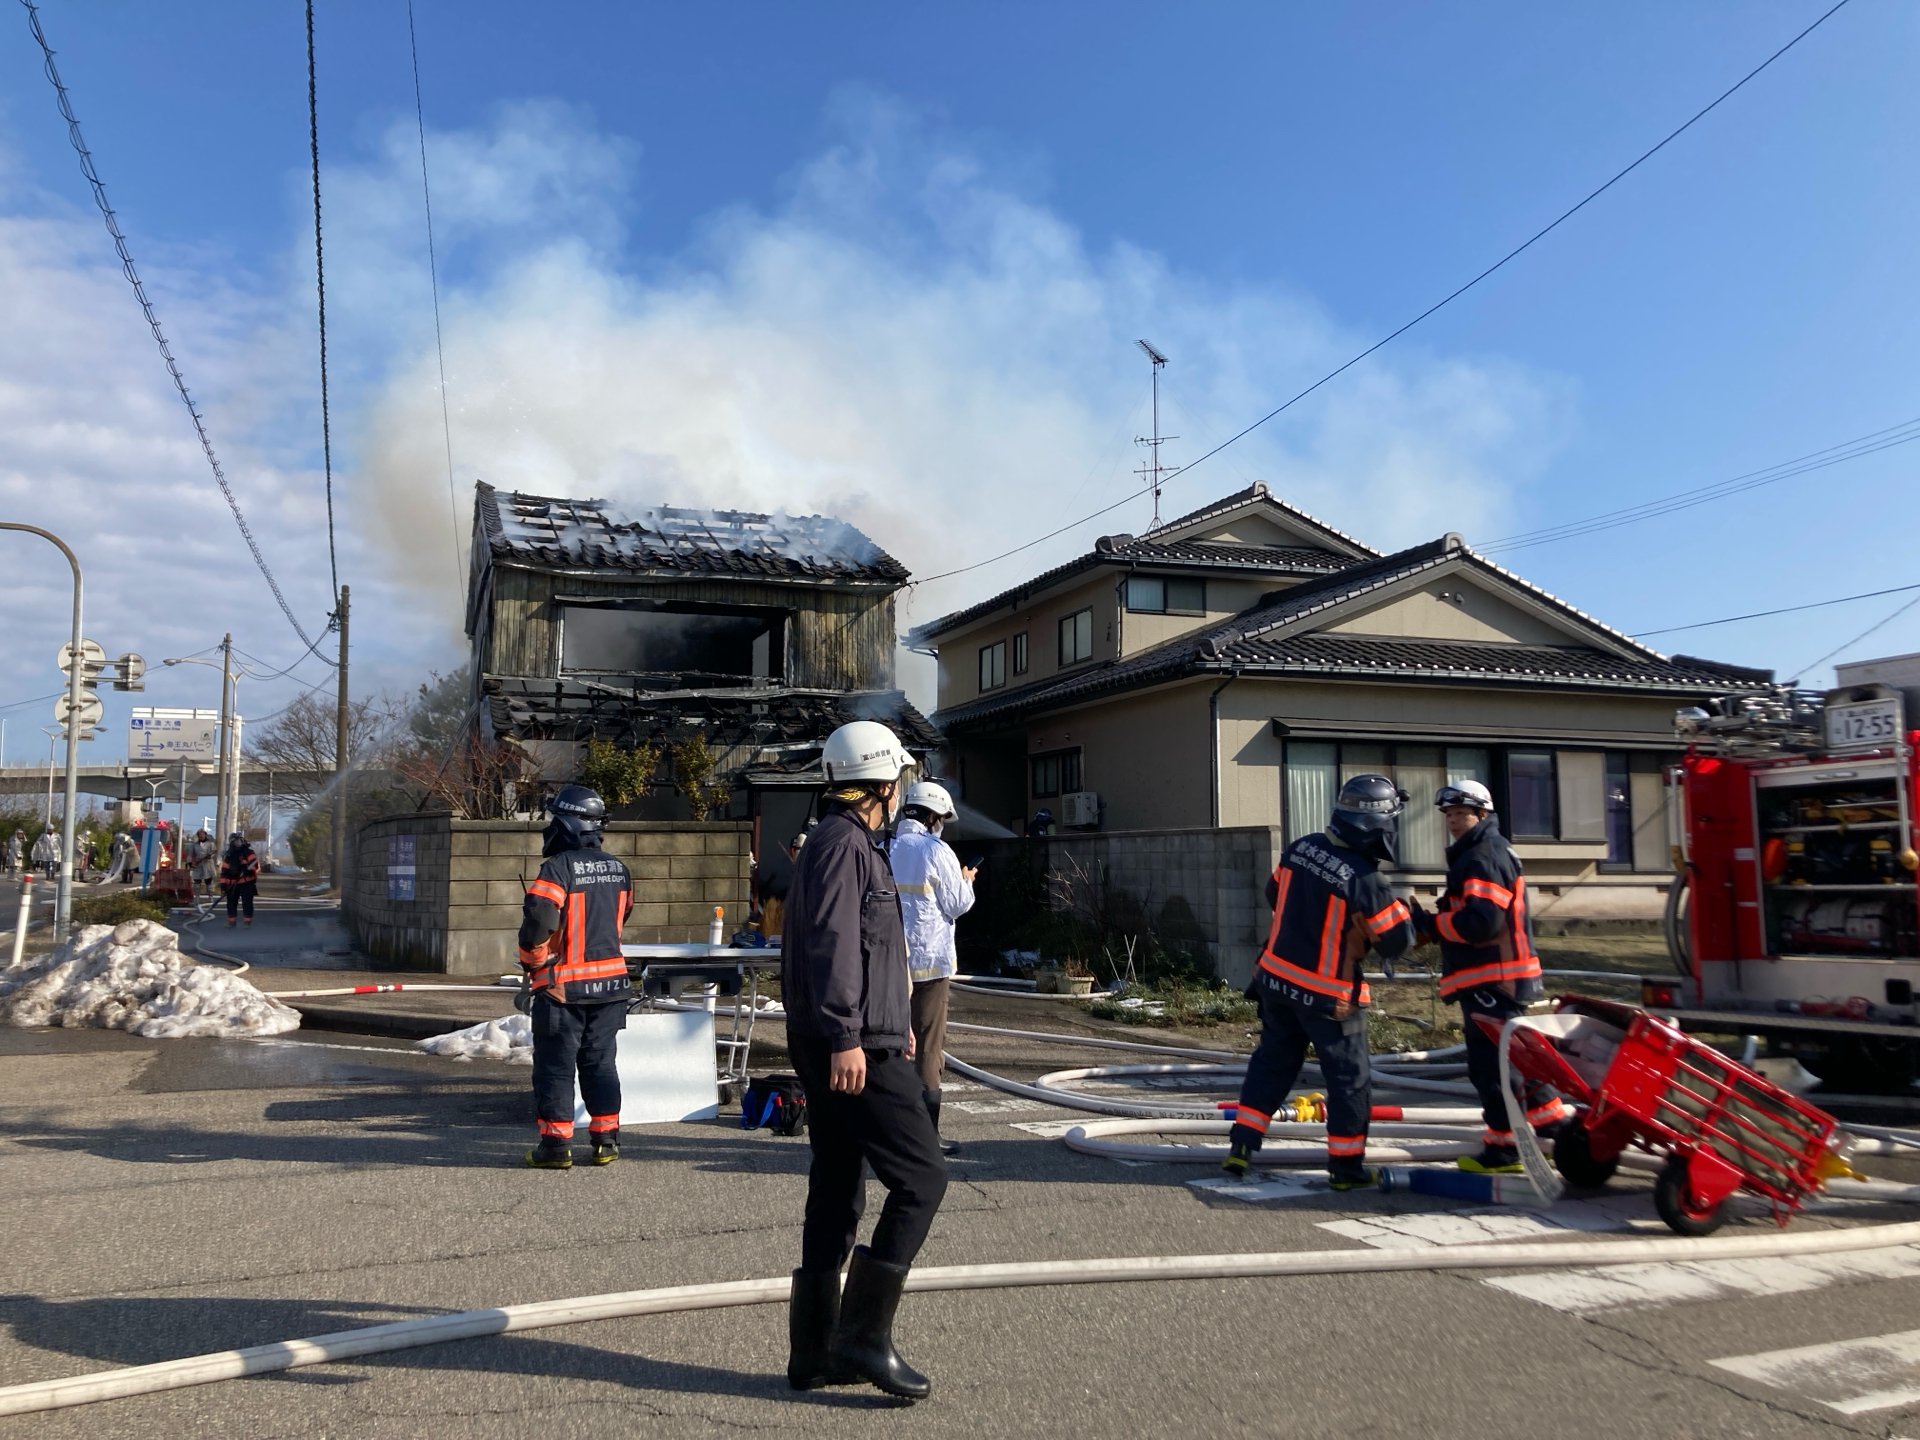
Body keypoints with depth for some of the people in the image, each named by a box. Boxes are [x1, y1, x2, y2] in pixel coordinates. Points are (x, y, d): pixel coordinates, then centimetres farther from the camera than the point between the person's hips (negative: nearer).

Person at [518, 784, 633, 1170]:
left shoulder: (558, 868, -15)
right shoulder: (618, 870, 7)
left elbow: (538, 921, -24)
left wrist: (531, 962, -7)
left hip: (563, 986, -6)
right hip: (610, 982, 6)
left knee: (555, 1066, 4)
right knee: (600, 1063, 14)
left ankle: (555, 1145, 8)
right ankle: (606, 1141, 17)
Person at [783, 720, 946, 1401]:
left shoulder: (853, 843, 21)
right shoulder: (843, 843, -12)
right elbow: (831, 943, -22)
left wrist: (897, 1018, 34)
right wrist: (845, 1037, -26)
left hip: (850, 1046, 11)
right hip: (854, 1050, -11)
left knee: (836, 1197, 13)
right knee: (920, 1176, -6)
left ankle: (815, 1351, 20)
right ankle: (863, 1335, -1)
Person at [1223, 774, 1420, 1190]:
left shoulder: (1300, 848, -5)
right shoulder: (1363, 879, -25)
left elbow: (1275, 895, 11)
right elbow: (1399, 940, -15)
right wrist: (1401, 910, 4)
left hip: (1277, 979, 6)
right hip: (1328, 996, -6)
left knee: (1271, 1062, 19)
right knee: (1351, 1077, 10)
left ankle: (1241, 1149, 20)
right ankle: (1346, 1167, 18)